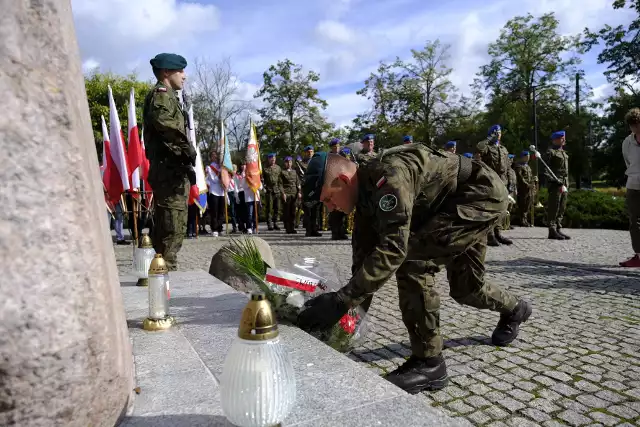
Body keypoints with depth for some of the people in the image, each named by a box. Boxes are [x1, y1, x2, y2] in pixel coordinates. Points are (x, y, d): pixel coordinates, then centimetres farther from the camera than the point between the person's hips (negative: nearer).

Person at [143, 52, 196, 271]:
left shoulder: (167, 96, 27)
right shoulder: (162, 94, -5)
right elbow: (164, 122, -27)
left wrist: (186, 161, 14)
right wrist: (188, 151, -20)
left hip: (168, 169, 10)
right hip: (171, 169, -10)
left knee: (164, 227, 13)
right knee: (173, 227, -10)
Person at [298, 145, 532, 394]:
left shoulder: (388, 176, -33)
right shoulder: (366, 192, -4)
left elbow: (393, 249, -40)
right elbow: (364, 255, -2)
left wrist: (341, 301, -40)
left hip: (484, 194, -9)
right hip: (457, 204, 9)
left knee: (411, 257, -25)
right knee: (464, 288, 18)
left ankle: (428, 362, -12)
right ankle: (514, 310, 51)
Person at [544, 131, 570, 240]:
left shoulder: (563, 152, 22)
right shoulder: (550, 152, -5)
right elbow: (545, 169, -11)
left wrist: (566, 184, 19)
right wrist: (555, 182, -19)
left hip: (564, 185, 9)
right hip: (555, 184, -9)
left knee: (562, 208, 9)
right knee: (554, 207, -8)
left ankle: (558, 229, 14)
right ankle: (552, 230, -5)